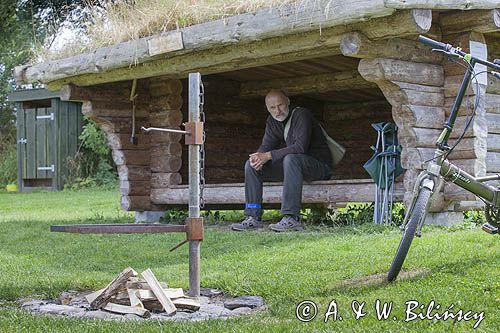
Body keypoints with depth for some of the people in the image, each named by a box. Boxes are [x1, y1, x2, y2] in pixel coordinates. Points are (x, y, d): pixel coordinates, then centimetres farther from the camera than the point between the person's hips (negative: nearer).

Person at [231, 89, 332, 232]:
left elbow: (301, 147, -29)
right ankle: (253, 217, -9)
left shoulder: (301, 115, -19)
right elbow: (266, 145, 3)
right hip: (293, 165, 8)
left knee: (291, 158, -39)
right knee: (251, 165, -3)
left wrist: (269, 155, -29)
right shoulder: (272, 121, 7)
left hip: (319, 165, -8)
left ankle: (291, 218, -42)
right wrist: (258, 156, -22)